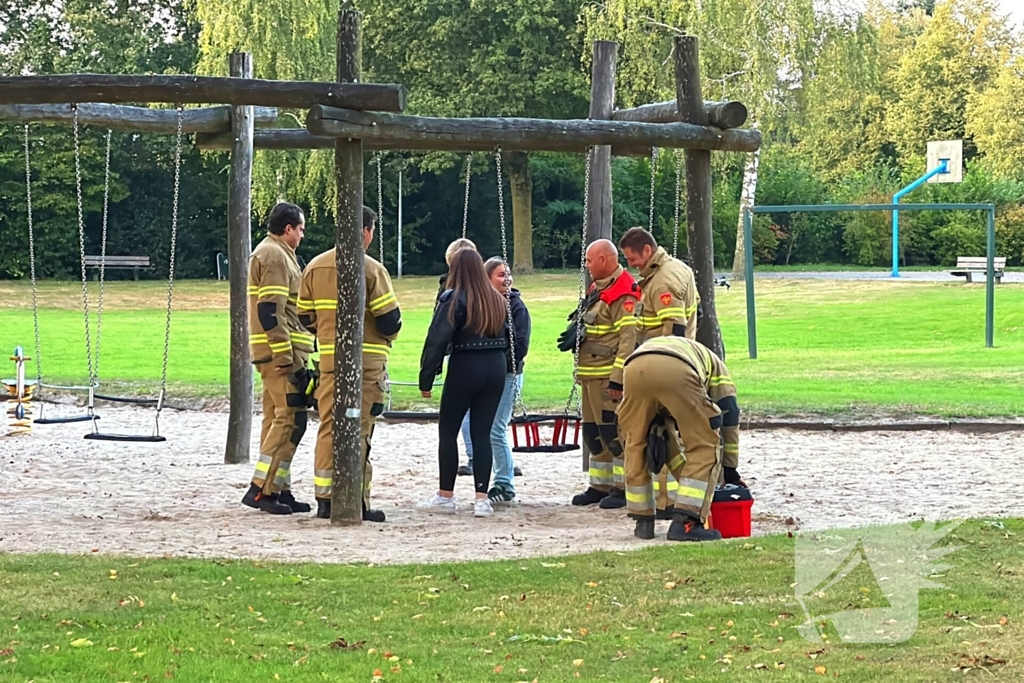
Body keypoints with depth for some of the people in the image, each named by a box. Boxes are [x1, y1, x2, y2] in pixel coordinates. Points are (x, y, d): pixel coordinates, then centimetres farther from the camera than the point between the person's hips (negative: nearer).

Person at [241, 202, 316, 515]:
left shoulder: (272, 253, 21)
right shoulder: (275, 255, -12)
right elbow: (270, 311, -20)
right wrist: (286, 357, -22)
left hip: (274, 352, 11)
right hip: (281, 351, -11)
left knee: (277, 418, 11)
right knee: (290, 419, -11)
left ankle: (278, 489, 14)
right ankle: (261, 489, -13)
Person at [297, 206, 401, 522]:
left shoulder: (315, 267, 6)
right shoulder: (371, 269, -10)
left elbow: (305, 317, 11)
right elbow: (389, 318, -10)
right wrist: (387, 337, 12)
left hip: (329, 359, 4)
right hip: (367, 361, -4)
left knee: (328, 427, 9)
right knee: (358, 430, -1)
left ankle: (325, 499, 8)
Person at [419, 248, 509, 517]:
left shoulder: (454, 299, -10)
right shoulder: (497, 300, 8)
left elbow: (437, 340, -12)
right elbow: (508, 336, 12)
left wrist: (426, 379, -8)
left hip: (465, 368, -5)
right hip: (496, 368, 5)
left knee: (448, 431, 9)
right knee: (482, 432, 7)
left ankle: (446, 495, 12)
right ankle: (481, 498, 0)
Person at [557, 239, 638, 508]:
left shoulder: (624, 295, -15)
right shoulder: (597, 289, 17)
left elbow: (628, 338, -21)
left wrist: (618, 379, -24)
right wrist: (576, 330, 6)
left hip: (609, 376, -10)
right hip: (590, 374, 10)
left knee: (613, 431, -7)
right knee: (594, 432, 14)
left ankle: (622, 488, -2)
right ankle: (600, 486, 21)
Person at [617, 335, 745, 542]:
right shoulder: (715, 366, 40)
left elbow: (659, 435, 46)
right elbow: (729, 416, 33)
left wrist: (684, 474, 51)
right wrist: (730, 470, 39)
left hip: (634, 369, 4)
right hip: (677, 371, -4)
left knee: (637, 446, 25)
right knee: (704, 446, 12)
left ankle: (643, 521, 27)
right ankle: (685, 522, 4)